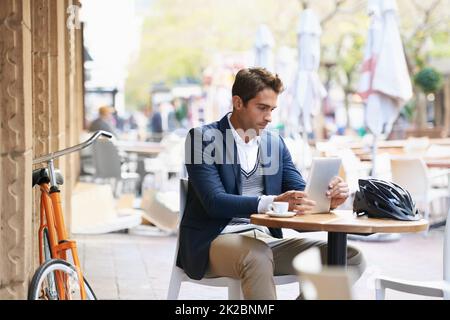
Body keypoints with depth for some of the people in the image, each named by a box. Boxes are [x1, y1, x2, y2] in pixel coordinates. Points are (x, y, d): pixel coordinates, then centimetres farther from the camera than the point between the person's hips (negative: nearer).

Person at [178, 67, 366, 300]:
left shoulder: (275, 143, 14)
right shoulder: (204, 138, -4)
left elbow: (300, 194, 8)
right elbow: (214, 202, -17)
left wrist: (327, 197, -17)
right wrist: (272, 202, -32)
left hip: (265, 241, 6)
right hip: (216, 241, -6)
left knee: (350, 258, -12)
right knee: (257, 257, -40)